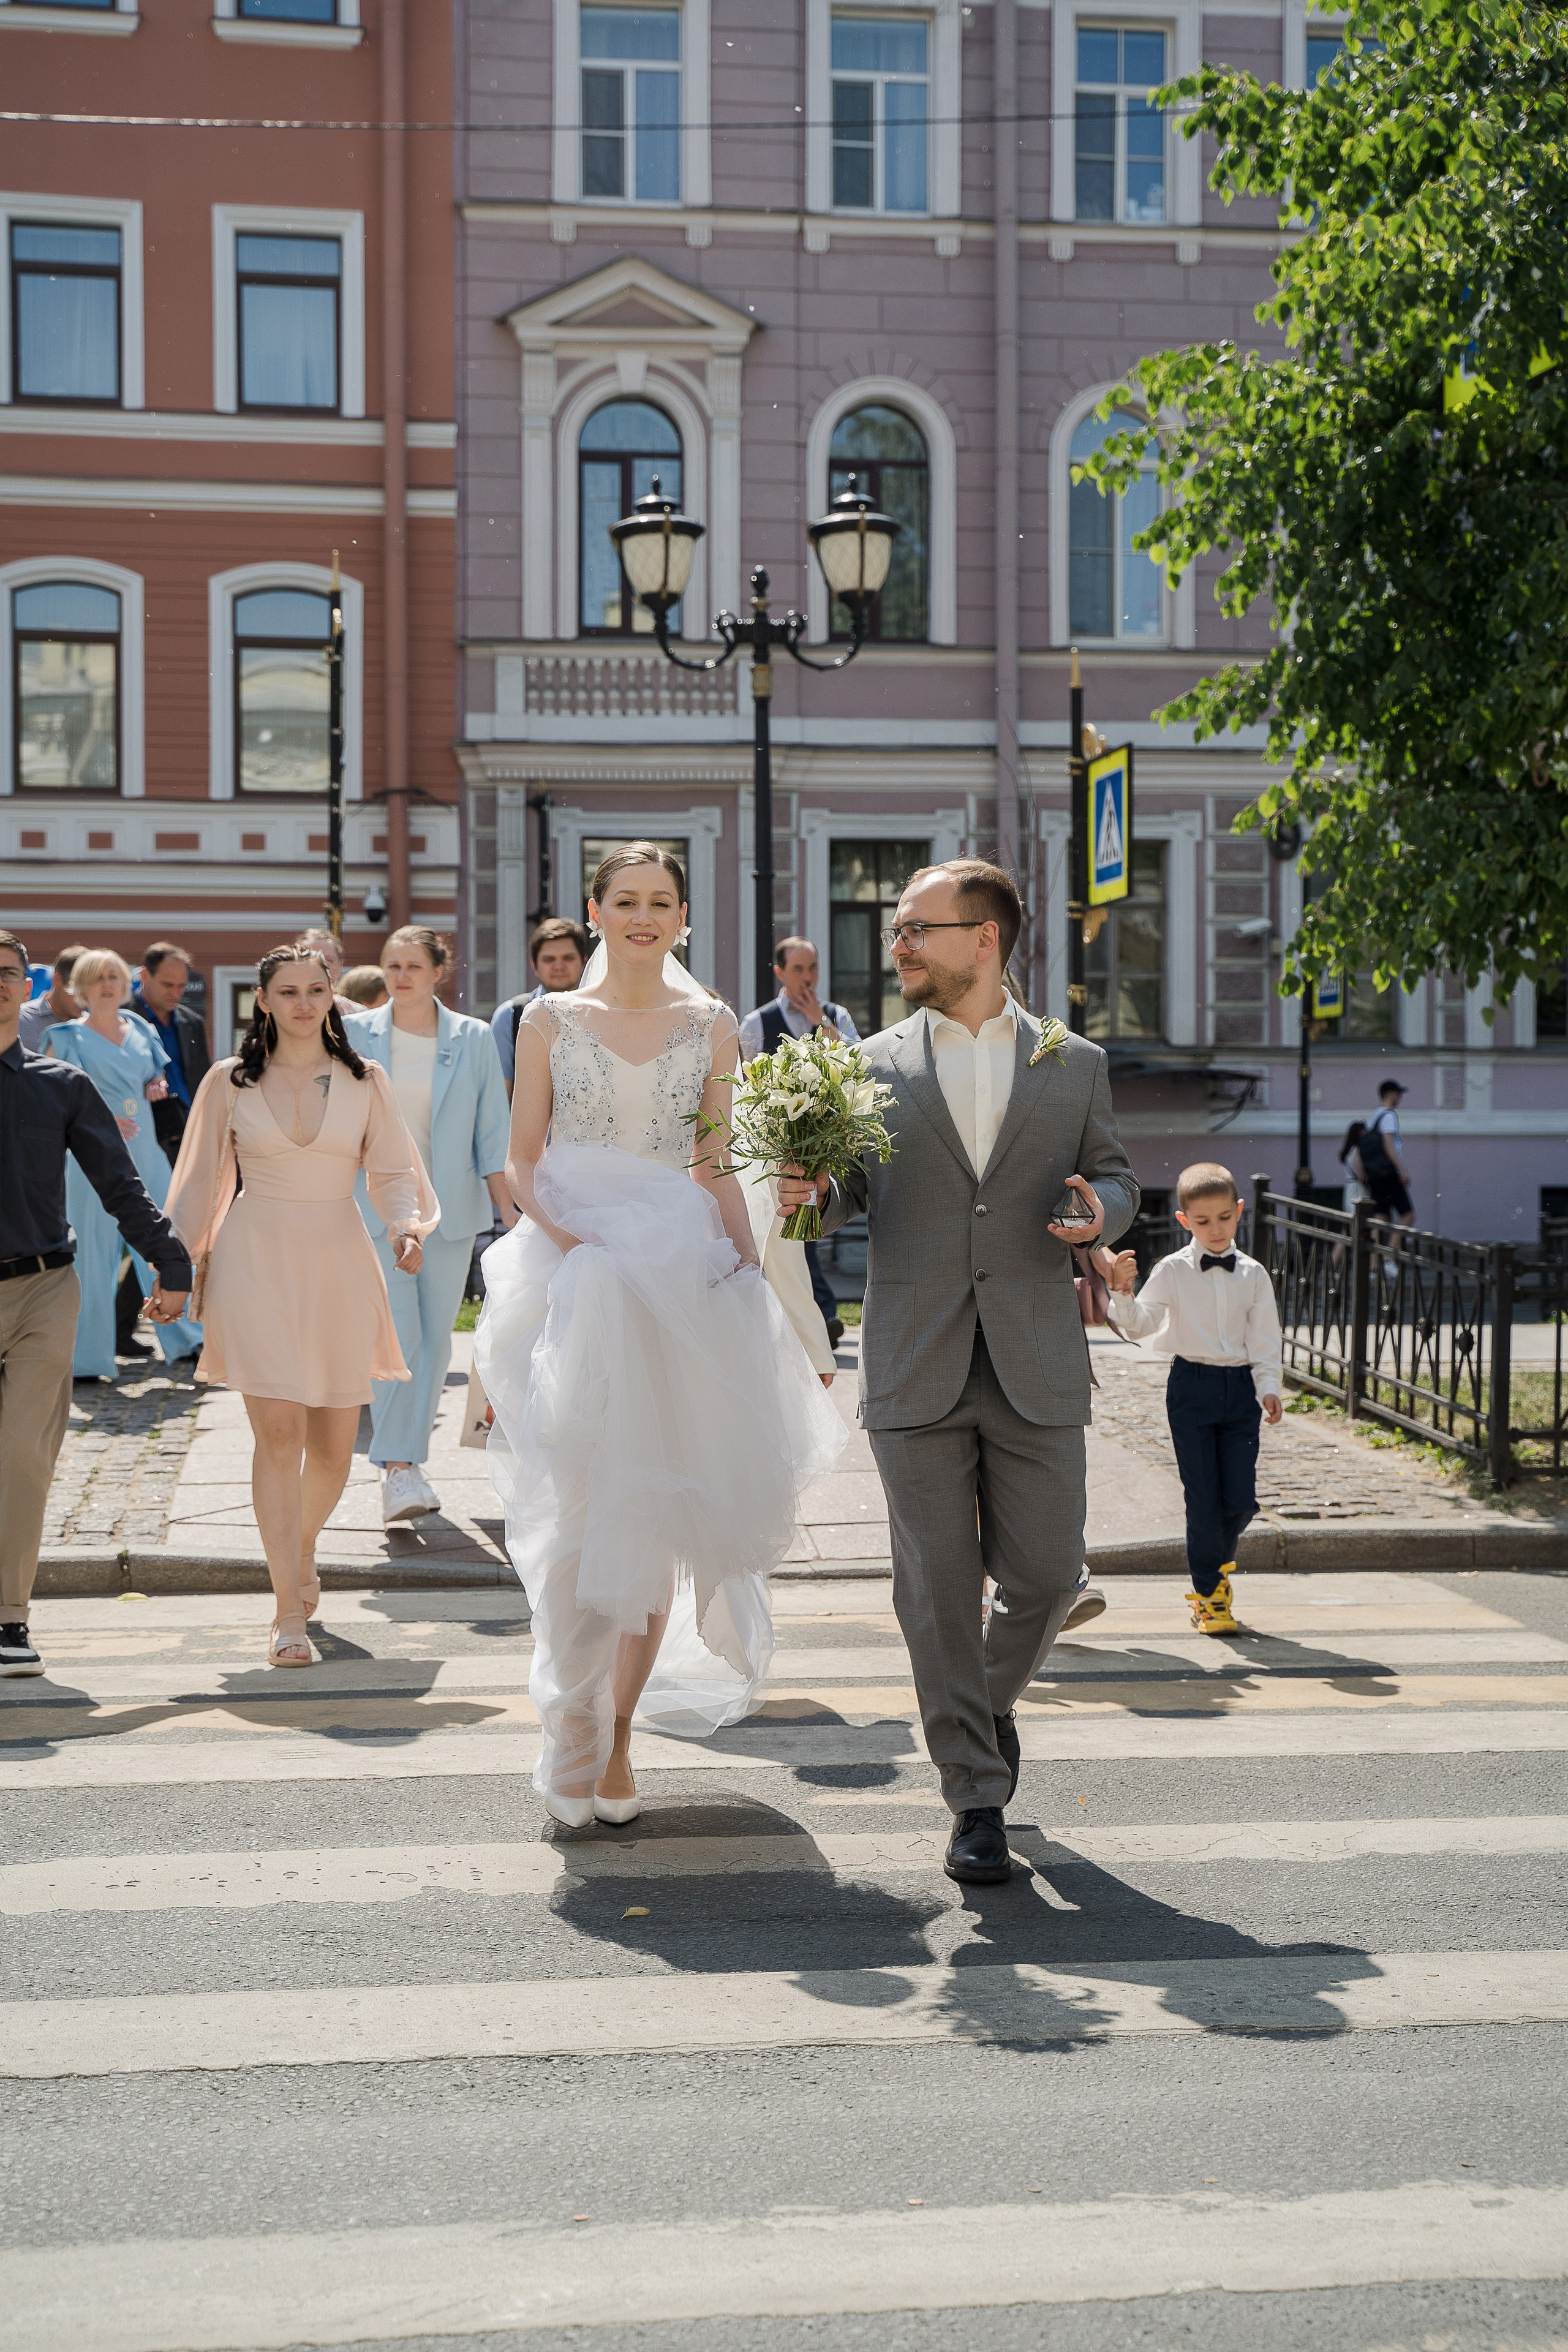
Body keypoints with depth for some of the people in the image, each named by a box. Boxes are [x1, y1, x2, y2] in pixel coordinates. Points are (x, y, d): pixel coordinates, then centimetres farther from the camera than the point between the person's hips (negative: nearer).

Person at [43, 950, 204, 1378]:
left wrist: (157, 1087, 1)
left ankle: (182, 1340, 15)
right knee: (95, 1250, -3)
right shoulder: (68, 1037, -1)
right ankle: (86, 1358, 4)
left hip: (145, 1150, 5)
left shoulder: (139, 1029, 12)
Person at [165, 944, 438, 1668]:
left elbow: (393, 1173, 7)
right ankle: (289, 1612, -10)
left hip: (338, 1261, 2)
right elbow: (202, 1183, 8)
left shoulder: (365, 1082, 6)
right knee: (280, 1431, -13)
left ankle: (301, 1549, 37)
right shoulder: (230, 1081, 3)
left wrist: (407, 1227, -12)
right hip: (257, 1261, -2)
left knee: (334, 1441, 7)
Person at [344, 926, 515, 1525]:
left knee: (434, 1336, 4)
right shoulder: (356, 1035, 3)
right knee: (397, 1334, -14)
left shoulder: (473, 1039, 4)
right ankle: (397, 1469, -15)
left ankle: (409, 1457, 16)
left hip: (450, 1207, 2)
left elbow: (491, 1135, 6)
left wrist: (509, 1215, 3)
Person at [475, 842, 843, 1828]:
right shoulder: (551, 1020, 6)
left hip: (680, 1270, 1)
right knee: (580, 1506, -7)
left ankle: (618, 1733, 14)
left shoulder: (711, 1025, 9)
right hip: (573, 1274, -1)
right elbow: (522, 1158, 6)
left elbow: (717, 1165, 11)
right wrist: (563, 1237, -12)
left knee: (654, 1512, 2)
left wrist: (750, 1270, 0)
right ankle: (577, 1730, 4)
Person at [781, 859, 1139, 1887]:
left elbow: (1115, 1175, 15)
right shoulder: (873, 1066, 8)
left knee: (1045, 1578, 2)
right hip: (917, 1372, 0)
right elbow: (850, 1192, 13)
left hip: (1037, 1368, 0)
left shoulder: (1075, 1064, 9)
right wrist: (809, 1190, -10)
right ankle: (978, 1800, 10)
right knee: (938, 1590, -1)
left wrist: (1101, 1209, -8)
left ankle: (990, 1698, 35)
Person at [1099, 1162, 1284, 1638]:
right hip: (1192, 1387, -2)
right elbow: (1140, 1324, -5)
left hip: (1240, 1387, 2)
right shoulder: (1172, 1272, -1)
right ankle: (1208, 1592, 11)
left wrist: (1269, 1388, -7)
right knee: (1202, 1495, -3)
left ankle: (1217, 1566, 28)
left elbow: (1265, 1342, 5)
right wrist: (1122, 1293, -23)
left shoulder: (1253, 1275, 4)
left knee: (1240, 1498, -2)